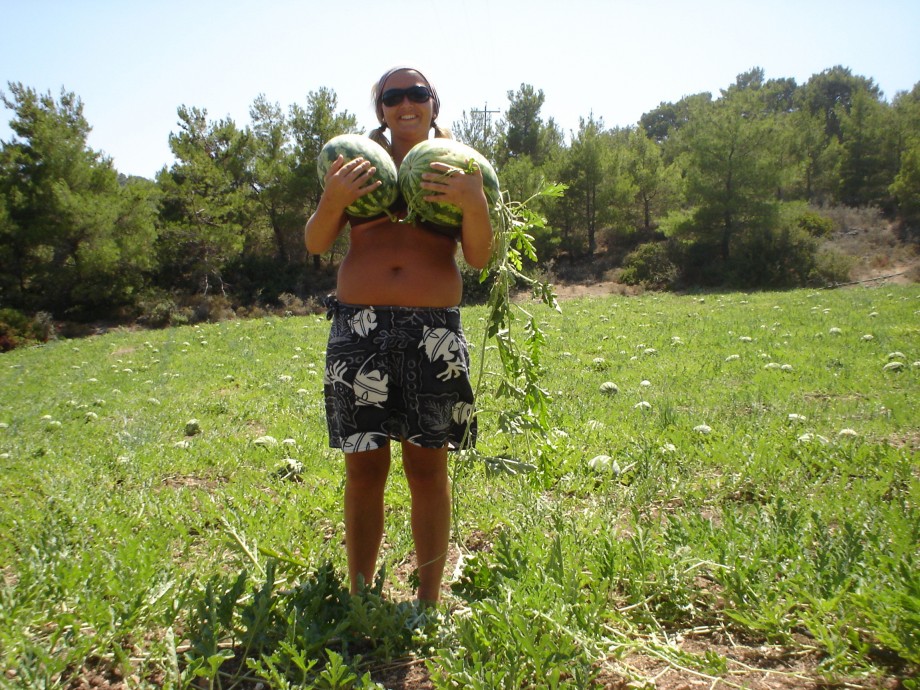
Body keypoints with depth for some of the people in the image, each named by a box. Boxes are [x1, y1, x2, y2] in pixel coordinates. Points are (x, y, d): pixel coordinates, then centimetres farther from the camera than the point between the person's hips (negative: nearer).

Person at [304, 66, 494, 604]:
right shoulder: (359, 163, 13)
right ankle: (359, 596, 19)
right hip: (360, 328, 1)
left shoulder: (457, 168, 13)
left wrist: (475, 203, -13)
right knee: (365, 465, 4)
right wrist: (332, 200, -10)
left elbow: (480, 258, 4)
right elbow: (315, 245, 9)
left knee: (427, 464, 3)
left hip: (434, 331, 0)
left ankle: (429, 602, 17)